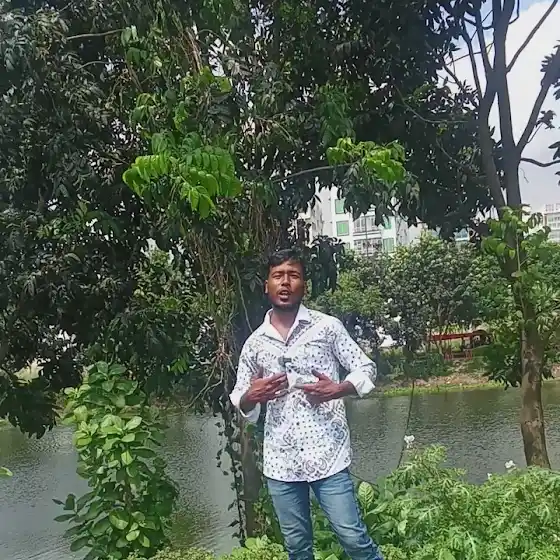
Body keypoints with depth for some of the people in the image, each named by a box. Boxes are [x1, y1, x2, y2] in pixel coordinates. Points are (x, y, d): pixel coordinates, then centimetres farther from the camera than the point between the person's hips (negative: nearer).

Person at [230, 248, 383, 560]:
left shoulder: (327, 327, -1)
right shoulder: (254, 343, 7)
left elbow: (366, 369, 2)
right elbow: (240, 403, 13)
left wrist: (338, 390, -16)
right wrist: (251, 397, -10)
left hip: (328, 455, -3)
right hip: (281, 462, 3)